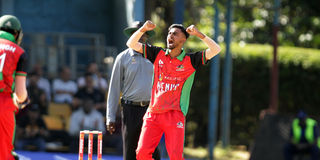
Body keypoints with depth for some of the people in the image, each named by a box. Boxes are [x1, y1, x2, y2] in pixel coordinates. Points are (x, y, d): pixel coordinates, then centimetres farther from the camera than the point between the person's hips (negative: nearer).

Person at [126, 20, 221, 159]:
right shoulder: (158, 54, 12)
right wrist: (143, 29, -5)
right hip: (153, 113, 3)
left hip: (175, 116, -3)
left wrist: (199, 34, -15)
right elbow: (131, 44, 12)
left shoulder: (190, 61, 4)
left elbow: (216, 50, -7)